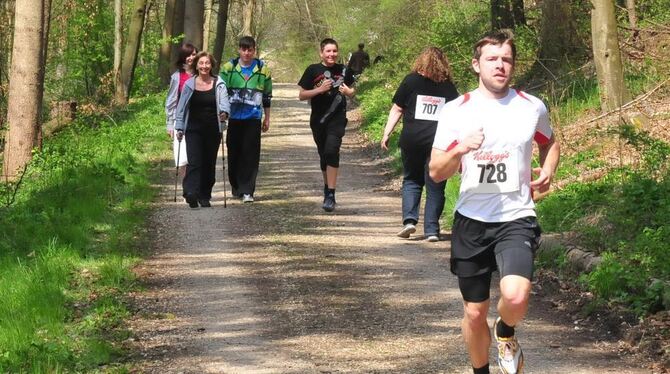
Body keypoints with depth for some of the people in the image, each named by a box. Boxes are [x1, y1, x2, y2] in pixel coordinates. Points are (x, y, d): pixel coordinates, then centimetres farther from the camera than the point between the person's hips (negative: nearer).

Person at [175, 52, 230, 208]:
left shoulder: (219, 84, 3)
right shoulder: (189, 84, 5)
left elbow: (224, 102, -9)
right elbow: (181, 107, 10)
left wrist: (224, 113, -31)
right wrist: (179, 127, 5)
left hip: (213, 130, 1)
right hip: (194, 130, -1)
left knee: (209, 164, 6)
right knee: (194, 162, -15)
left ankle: (205, 196, 16)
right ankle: (191, 193, -26)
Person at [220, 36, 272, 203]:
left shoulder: (263, 69, 5)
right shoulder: (228, 67, 4)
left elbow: (267, 96, 12)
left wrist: (267, 119, 13)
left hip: (253, 118, -1)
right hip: (233, 118, 1)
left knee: (251, 155, -6)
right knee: (234, 153, 6)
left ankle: (247, 191, -6)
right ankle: (236, 187, 21)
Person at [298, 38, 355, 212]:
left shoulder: (343, 70, 4)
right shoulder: (313, 70, 0)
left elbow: (351, 91, 18)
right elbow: (301, 95, 0)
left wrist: (347, 91, -5)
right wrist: (319, 89, -15)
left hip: (337, 119, -2)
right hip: (318, 120, 2)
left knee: (331, 151, -19)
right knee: (323, 155, 13)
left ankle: (330, 195, -20)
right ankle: (327, 187, 35)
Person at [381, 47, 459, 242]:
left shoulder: (411, 81, 4)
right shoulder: (448, 87, 7)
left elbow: (397, 110, 4)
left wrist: (386, 134, 9)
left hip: (412, 139, 0)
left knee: (411, 180, 16)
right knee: (435, 186, 5)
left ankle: (409, 219, -2)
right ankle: (431, 229, 1)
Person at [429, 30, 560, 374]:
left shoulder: (532, 108, 1)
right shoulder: (456, 111, -2)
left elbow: (550, 143, 23)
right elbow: (436, 172, -2)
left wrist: (547, 173, 2)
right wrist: (460, 150, -22)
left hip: (516, 219, -1)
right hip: (471, 220, 1)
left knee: (515, 296, -25)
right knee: (474, 313, 9)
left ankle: (506, 333, 10)